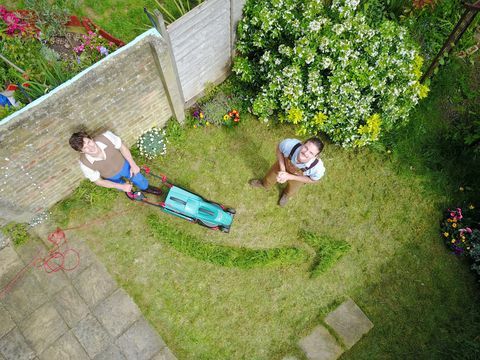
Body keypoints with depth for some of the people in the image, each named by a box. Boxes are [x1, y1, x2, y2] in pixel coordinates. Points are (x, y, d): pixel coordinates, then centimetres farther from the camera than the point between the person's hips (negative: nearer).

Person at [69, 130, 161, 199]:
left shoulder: (106, 137, -40)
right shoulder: (85, 163, -38)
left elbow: (122, 148, -19)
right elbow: (99, 181, -21)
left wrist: (133, 165, -14)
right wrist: (121, 187, -23)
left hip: (123, 165, 1)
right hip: (111, 177, 0)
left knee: (139, 179, 27)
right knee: (122, 186, 32)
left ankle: (145, 188, 63)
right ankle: (127, 190, 70)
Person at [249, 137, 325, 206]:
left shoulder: (317, 168, -45)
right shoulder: (290, 144, -45)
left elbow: (313, 180, -21)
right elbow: (279, 149, -20)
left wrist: (289, 176, -28)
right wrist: (282, 169, -30)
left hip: (297, 177, 0)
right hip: (283, 164, 0)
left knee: (291, 191, 33)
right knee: (270, 177, 31)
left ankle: (286, 195, 71)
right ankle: (264, 184, 69)